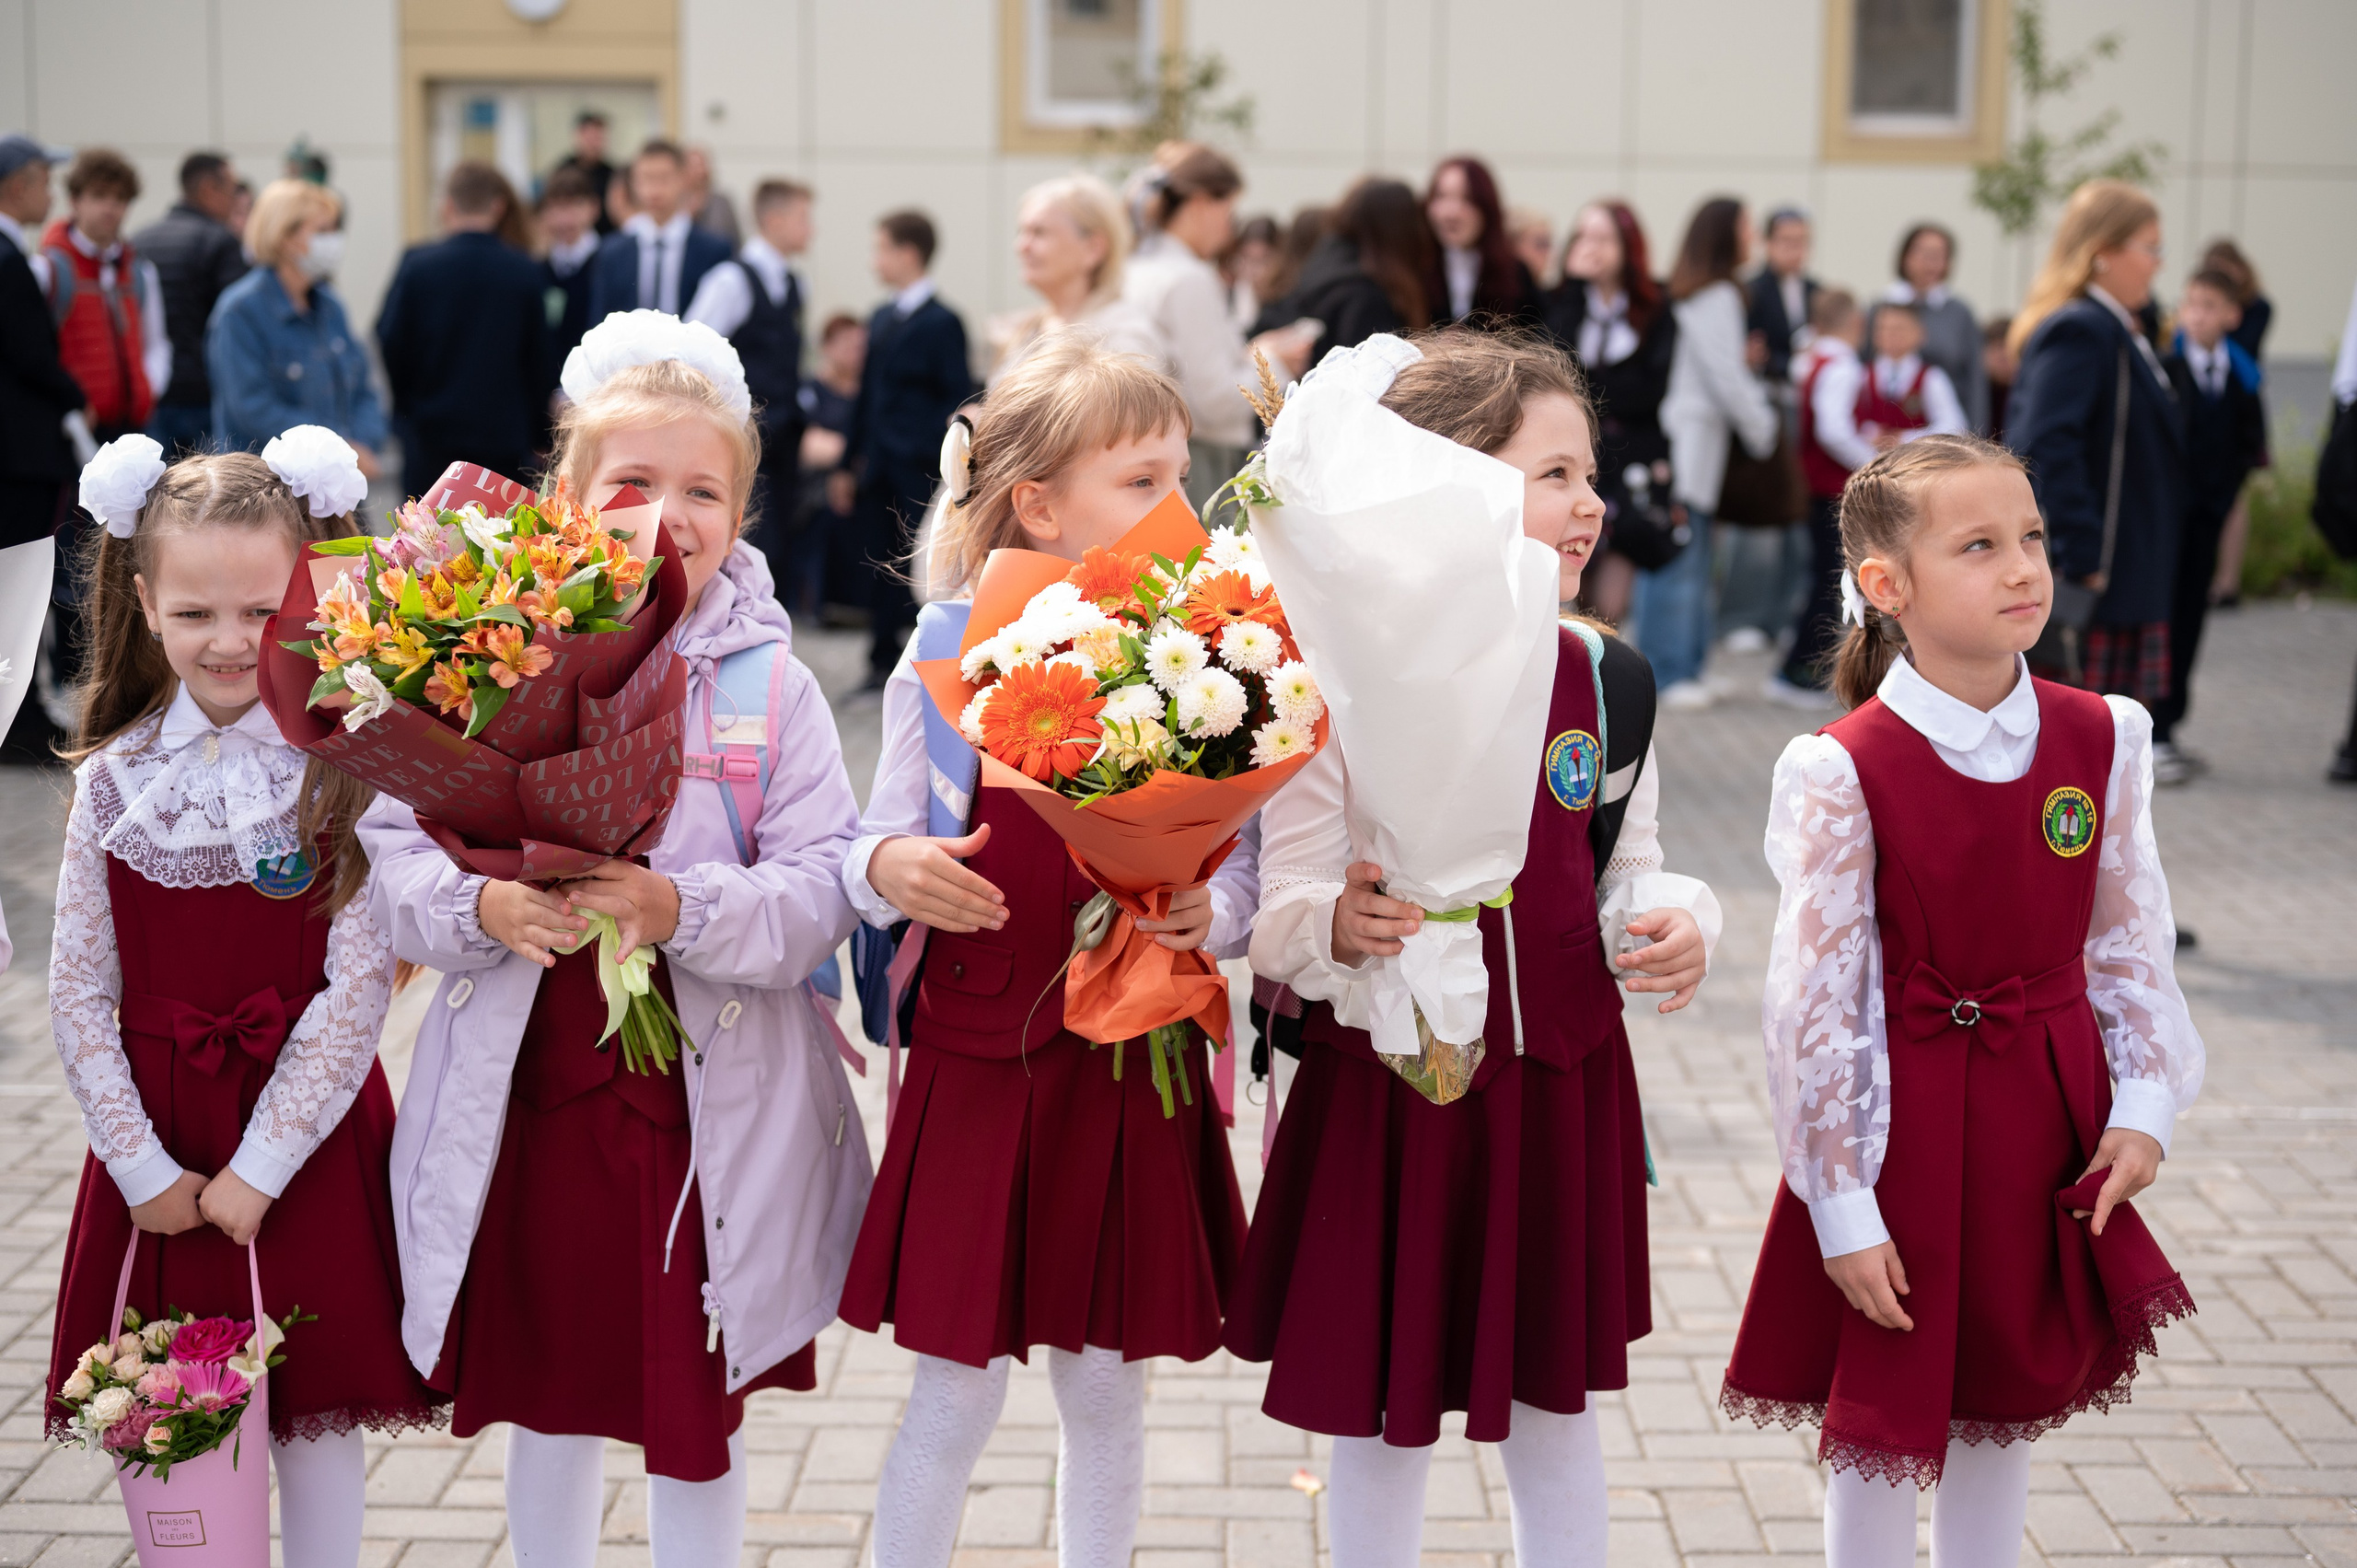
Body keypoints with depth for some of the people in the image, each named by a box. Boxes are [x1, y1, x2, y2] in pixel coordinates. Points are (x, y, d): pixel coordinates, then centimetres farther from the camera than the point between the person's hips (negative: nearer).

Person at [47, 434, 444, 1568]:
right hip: (153, 1155, 3)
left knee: (314, 1410, 6)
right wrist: (145, 1167, -5)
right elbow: (79, 996, 2)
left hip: (307, 1139, -2)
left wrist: (259, 1168, -12)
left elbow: (358, 988, -11)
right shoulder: (114, 781, 1)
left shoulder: (344, 772, -7)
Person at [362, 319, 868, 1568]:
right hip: (528, 1100, 2)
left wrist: (679, 909, -27)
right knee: (544, 1397, 18)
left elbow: (822, 890, -11)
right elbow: (391, 849, -2)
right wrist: (483, 907, -21)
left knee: (694, 1418, 12)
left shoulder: (767, 682, -6)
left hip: (711, 1108, -1)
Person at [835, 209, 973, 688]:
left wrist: (941, 464, -18)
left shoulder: (941, 322, -7)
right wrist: (849, 464, 16)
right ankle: (883, 663, 17)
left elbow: (958, 399, -10)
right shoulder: (881, 319, 15)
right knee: (880, 567, 9)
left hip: (918, 473, -7)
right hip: (878, 469, 7)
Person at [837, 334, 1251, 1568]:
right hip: (977, 1060, -1)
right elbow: (879, 850, 2)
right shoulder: (947, 653, -3)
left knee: (1106, 1385, 12)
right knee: (957, 1392, 5)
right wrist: (888, 870, -20)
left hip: (1137, 1068, 2)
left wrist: (1209, 916, -20)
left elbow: (1239, 867, 1)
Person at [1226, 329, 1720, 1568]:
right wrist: (1338, 930, -32)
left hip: (1563, 1087, 4)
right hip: (1388, 1096, -4)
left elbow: (1629, 868, 10)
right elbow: (1283, 920, -11)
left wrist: (1673, 924, -11)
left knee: (1557, 1405, 17)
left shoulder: (1597, 677, 2)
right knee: (1380, 1415, 9)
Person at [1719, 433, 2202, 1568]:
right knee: (1882, 1428, 7)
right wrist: (1842, 1207, -14)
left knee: (2006, 1405, 18)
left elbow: (2131, 941, 8)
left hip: (2045, 1115, 5)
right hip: (1903, 1118, -4)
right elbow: (1814, 1003, -15)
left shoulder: (2099, 741, -3)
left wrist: (2144, 1104, -1)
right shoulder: (1842, 772, -17)